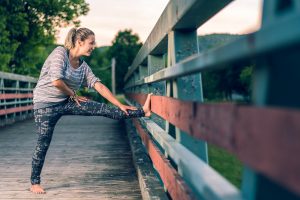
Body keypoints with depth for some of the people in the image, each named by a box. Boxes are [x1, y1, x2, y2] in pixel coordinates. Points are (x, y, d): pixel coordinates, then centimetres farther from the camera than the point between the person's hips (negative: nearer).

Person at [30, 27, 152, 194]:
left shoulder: (83, 66, 5)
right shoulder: (60, 52, -14)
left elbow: (99, 86, 2)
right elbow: (56, 81, -25)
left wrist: (120, 105, -4)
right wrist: (73, 94, -8)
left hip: (66, 102, 6)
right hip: (46, 104, -5)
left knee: (102, 109, -7)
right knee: (43, 144, -2)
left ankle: (142, 112, -8)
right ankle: (34, 183, 13)